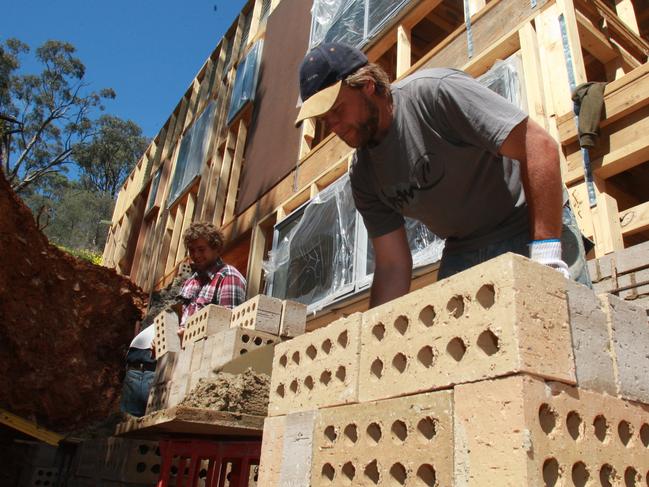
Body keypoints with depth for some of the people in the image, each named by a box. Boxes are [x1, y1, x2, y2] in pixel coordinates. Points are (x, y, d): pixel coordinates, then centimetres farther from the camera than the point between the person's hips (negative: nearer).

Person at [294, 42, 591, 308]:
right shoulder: (363, 175, -1)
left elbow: (539, 146, -24)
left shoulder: (435, 91, -19)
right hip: (462, 252, 5)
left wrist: (546, 257, -29)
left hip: (531, 229, -4)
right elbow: (393, 267, -1)